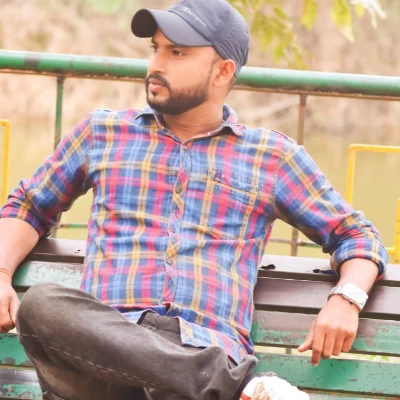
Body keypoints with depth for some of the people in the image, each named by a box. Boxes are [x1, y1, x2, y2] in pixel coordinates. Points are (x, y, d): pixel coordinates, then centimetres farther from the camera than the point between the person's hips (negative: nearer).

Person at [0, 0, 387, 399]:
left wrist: (344, 299, 0)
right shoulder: (102, 132, 24)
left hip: (208, 352, -4)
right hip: (106, 349, 4)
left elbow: (357, 234, 23)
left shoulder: (272, 156, 20)